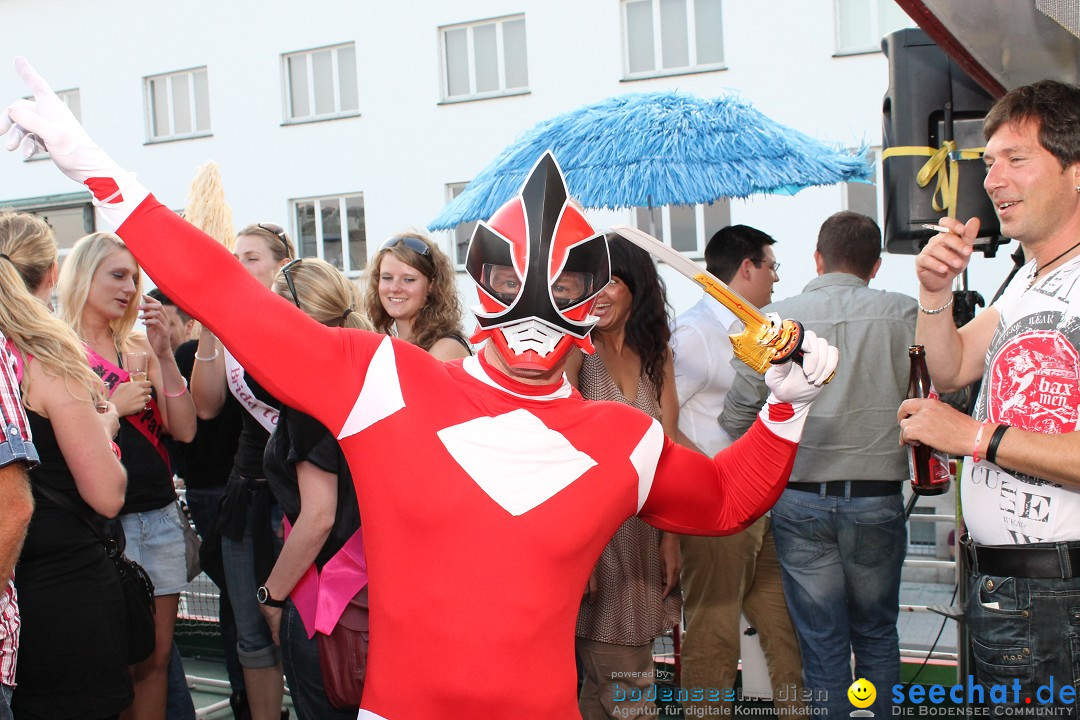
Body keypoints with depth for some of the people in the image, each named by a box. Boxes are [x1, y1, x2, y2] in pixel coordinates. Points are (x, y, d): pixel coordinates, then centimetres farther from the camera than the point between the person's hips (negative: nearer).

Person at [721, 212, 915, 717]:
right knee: (876, 636, 18)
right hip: (877, 498, 0)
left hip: (799, 499, 0)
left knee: (821, 643, 9)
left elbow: (736, 416, 1)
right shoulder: (903, 314, -4)